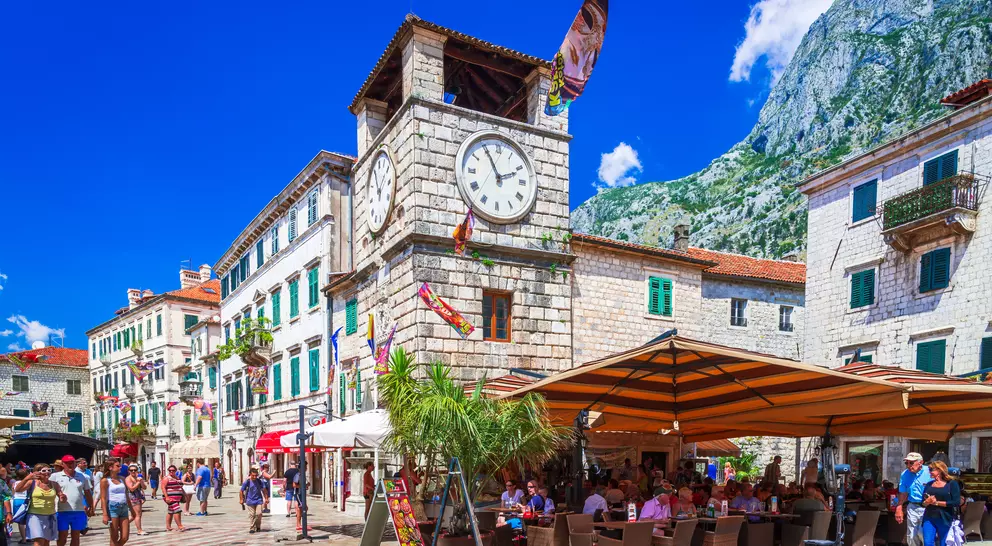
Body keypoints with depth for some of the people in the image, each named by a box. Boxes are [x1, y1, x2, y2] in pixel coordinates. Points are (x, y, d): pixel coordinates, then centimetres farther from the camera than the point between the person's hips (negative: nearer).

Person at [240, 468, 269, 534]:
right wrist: (242, 499, 3)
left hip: (259, 500, 1)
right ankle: (252, 528, 12)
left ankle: (258, 526, 17)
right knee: (251, 515, 1)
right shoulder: (247, 482, -11)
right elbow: (242, 491, -1)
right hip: (250, 501, -1)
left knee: (259, 513, -5)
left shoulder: (259, 481, -4)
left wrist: (266, 498, 6)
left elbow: (264, 490, 5)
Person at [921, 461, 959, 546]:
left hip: (945, 519, -3)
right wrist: (927, 502, -10)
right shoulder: (929, 485, 12)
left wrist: (937, 503, -14)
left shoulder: (952, 483, -1)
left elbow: (956, 502, -11)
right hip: (929, 518, 3)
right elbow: (923, 503, 13)